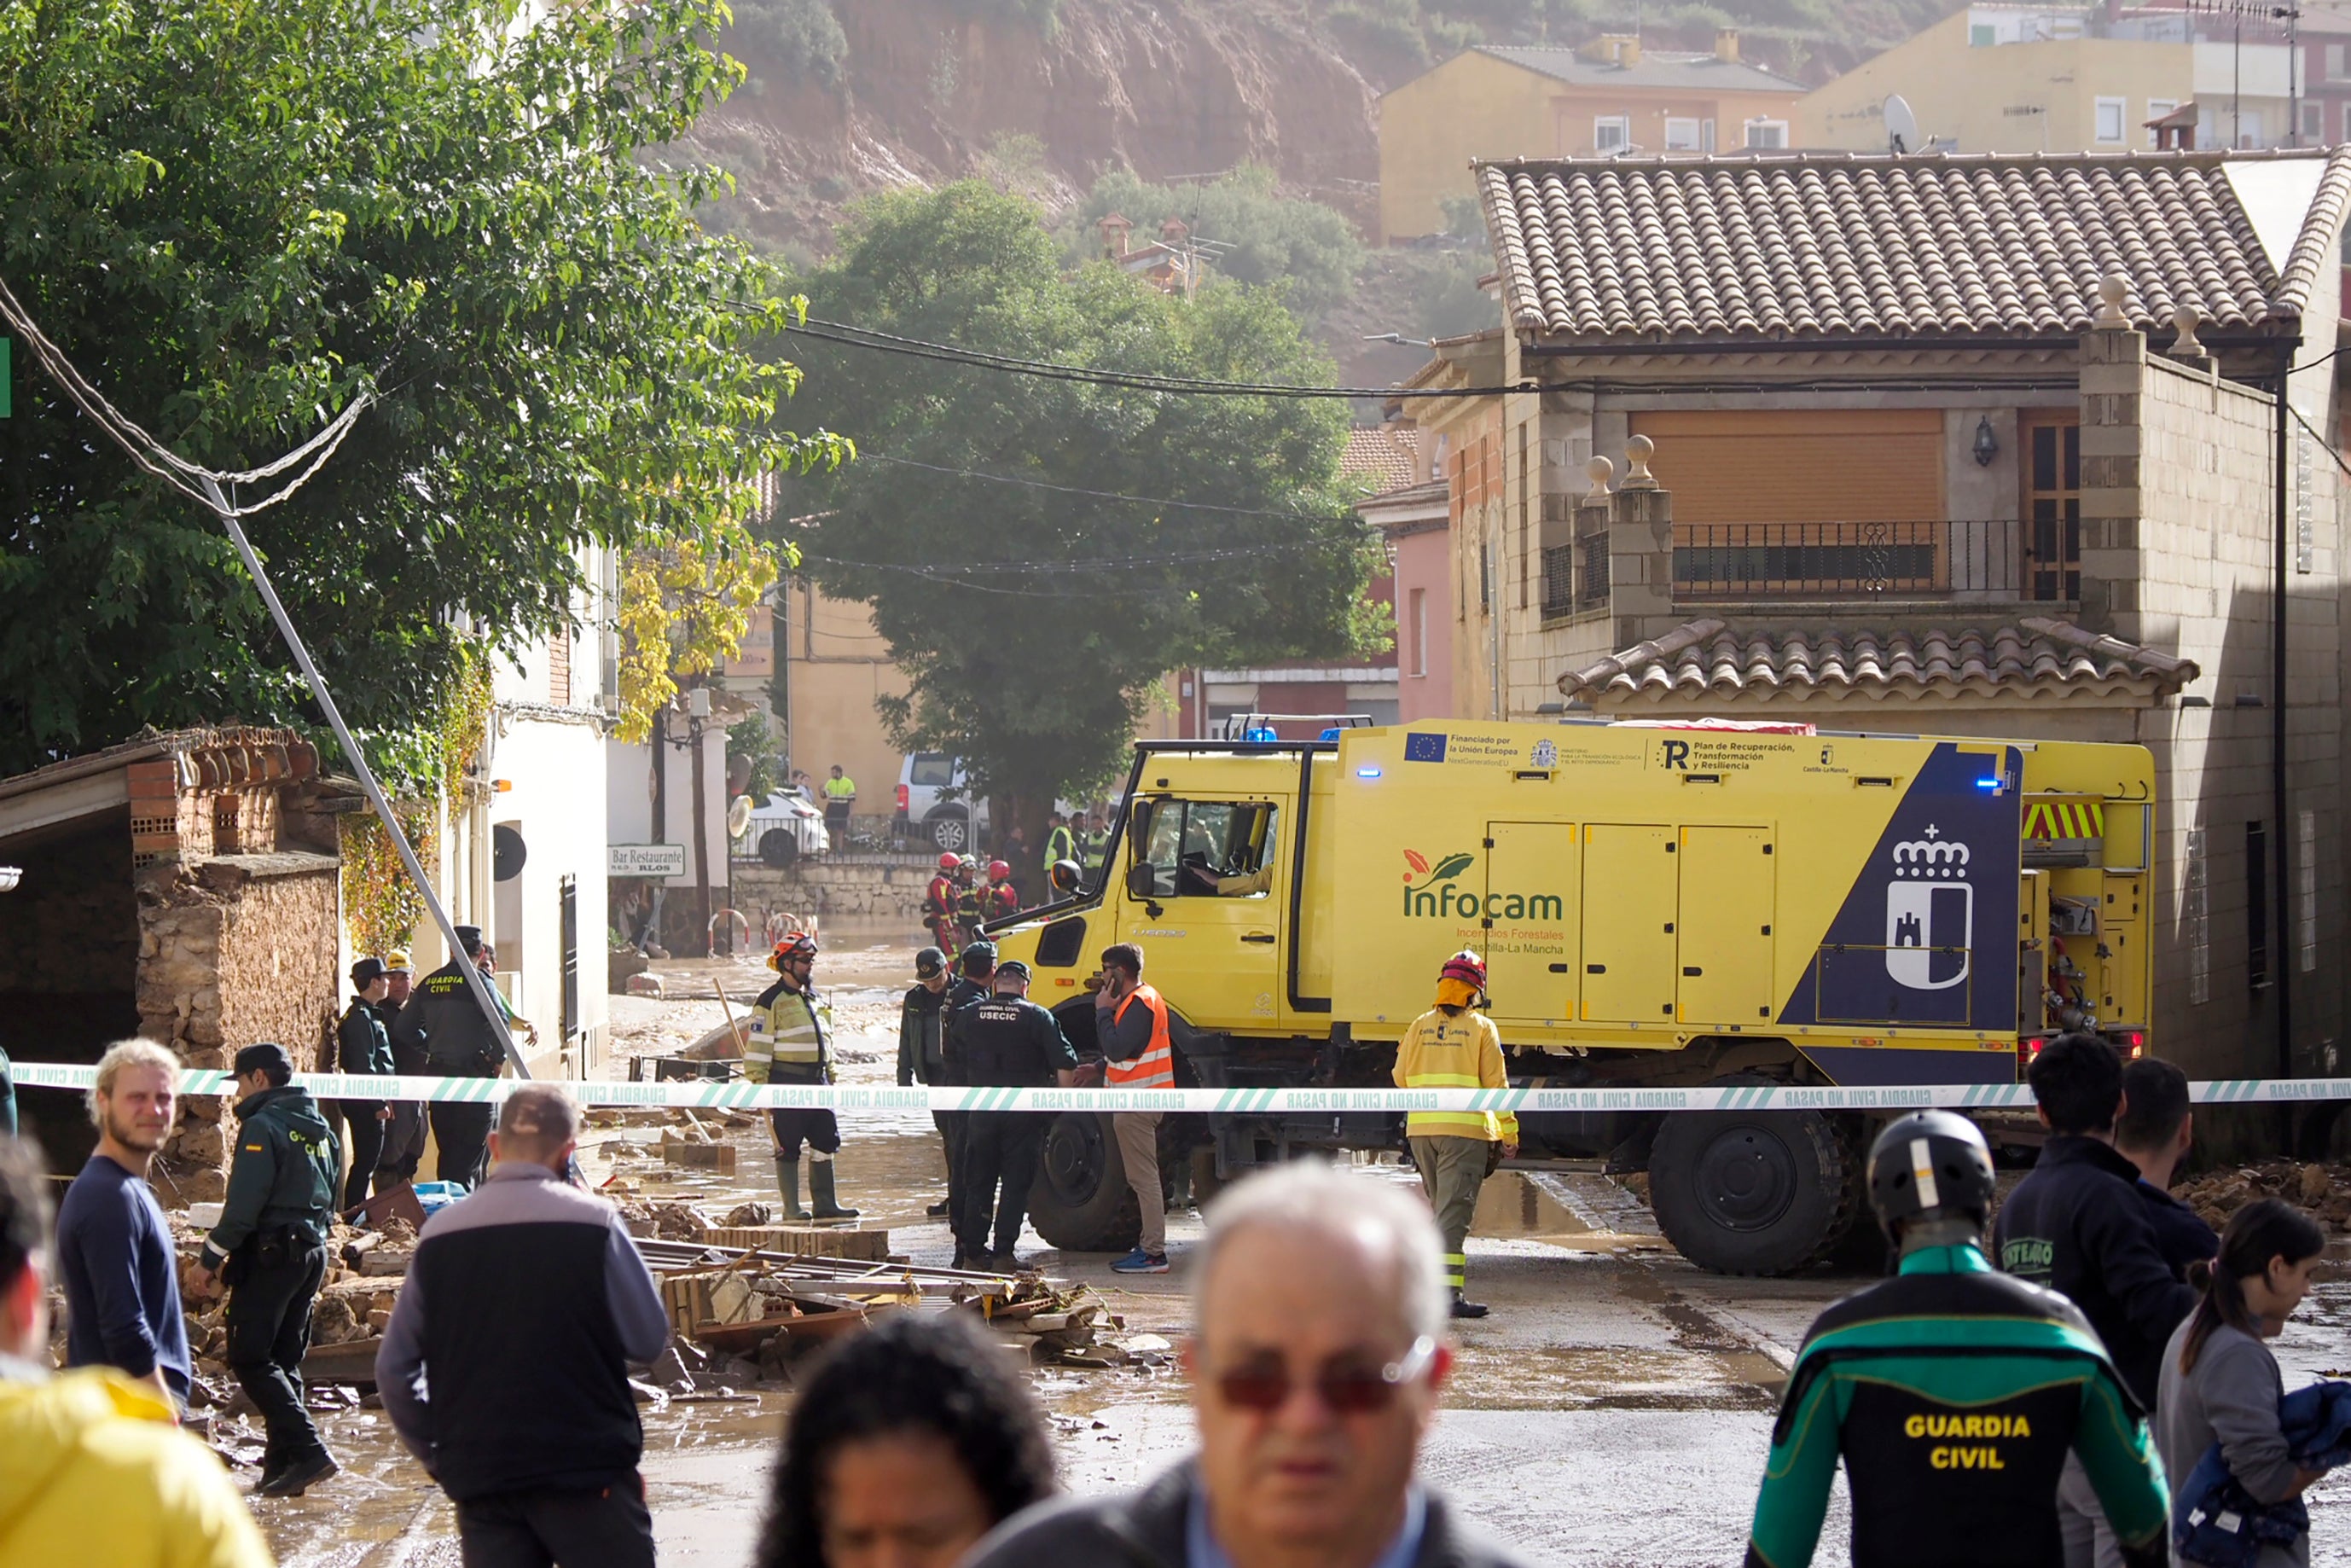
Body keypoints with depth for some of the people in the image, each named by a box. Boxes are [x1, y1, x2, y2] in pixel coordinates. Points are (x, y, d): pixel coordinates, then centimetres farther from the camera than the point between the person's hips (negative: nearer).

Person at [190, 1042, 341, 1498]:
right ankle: (283, 1464, 9)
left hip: (271, 1254, -9)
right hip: (313, 1251, 9)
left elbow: (243, 1206, -18)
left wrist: (210, 1259, -13)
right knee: (285, 1361, 12)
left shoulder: (263, 1126, -12)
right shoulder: (319, 1127, 15)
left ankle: (309, 1452, -18)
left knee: (250, 1359, -7)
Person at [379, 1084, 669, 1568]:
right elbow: (649, 1340, -2)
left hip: (479, 1478, 3)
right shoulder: (592, 1222, -8)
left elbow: (394, 1368, 7)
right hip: (586, 1471, -3)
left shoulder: (439, 1233, 4)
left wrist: (436, 1456, 17)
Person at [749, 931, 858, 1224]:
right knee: (788, 1148, -2)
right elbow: (757, 1046, -9)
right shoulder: (771, 1001, -6)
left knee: (826, 1142, 6)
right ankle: (792, 1208, 2)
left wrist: (832, 1076, 20)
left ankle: (825, 1204, 13)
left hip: (817, 1081, 7)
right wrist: (760, 1085, -13)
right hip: (786, 1083, -7)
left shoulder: (815, 1000, 18)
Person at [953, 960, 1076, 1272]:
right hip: (1022, 1114, -3)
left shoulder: (972, 1015, 4)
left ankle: (972, 1249, 13)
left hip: (981, 1110, 3)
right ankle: (1004, 1252, -3)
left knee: (978, 1181, 12)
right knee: (1016, 1183, 2)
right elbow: (1065, 1062, -12)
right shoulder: (1036, 1017, -6)